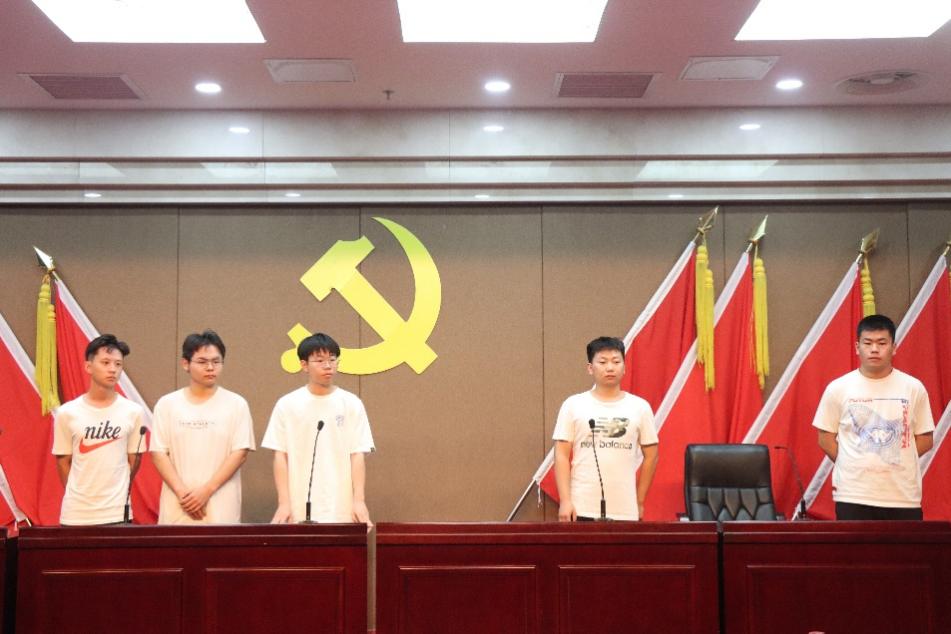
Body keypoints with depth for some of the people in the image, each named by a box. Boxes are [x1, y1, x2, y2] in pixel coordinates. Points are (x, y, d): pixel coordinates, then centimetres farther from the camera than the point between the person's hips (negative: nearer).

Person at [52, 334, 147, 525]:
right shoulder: (66, 413, 0)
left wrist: (114, 494, 10)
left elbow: (133, 460, 7)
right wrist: (78, 495, 11)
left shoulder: (134, 412, -1)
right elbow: (63, 461, 8)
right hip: (75, 513, 1)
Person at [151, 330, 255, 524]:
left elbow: (240, 452, -2)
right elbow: (158, 453, 3)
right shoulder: (167, 404, 6)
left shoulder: (236, 404, 3)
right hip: (177, 509, 1)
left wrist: (207, 490, -11)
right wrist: (182, 492, -10)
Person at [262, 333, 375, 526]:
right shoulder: (287, 405, 2)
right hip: (300, 510, 0)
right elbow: (281, 456, 2)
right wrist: (284, 503, -6)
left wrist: (359, 500, -9)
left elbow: (357, 455, 0)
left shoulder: (351, 404, 2)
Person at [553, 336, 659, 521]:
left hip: (625, 511, 1)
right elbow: (562, 456, 0)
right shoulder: (573, 405, 2)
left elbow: (650, 456, 10)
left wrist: (640, 502, 9)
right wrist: (565, 500, -7)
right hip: (582, 509, -1)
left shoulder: (640, 407, 5)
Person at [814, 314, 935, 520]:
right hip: (853, 495, -1)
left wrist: (897, 460, 0)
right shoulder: (838, 388, -1)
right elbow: (826, 439, 4)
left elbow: (925, 439, 8)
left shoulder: (914, 388, 2)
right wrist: (853, 465, 0)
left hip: (903, 496, 1)